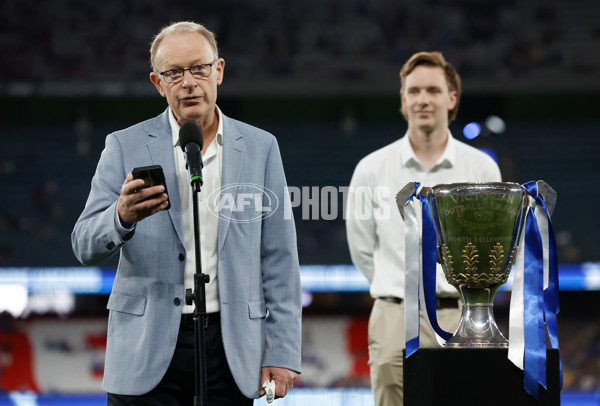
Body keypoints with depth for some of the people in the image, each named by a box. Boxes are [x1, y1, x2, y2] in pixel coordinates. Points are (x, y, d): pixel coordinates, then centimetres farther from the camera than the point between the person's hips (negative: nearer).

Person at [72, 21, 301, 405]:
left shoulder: (260, 147, 7)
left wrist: (282, 352, 0)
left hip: (231, 349, 1)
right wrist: (123, 217, -26)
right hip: (148, 351, -1)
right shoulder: (126, 147, 3)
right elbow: (86, 247, -3)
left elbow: (279, 258, 6)